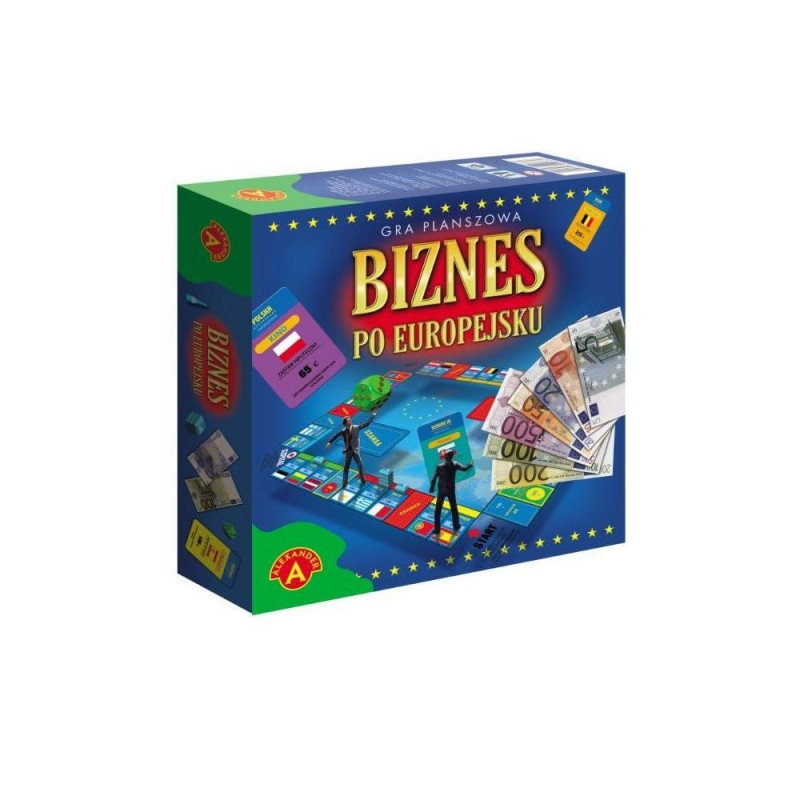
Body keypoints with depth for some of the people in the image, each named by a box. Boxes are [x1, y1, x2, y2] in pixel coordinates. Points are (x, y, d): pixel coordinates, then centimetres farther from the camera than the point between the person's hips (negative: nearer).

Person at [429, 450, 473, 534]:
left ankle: (437, 528, 11)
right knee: (454, 508, 20)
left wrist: (432, 489, -4)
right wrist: (470, 464, 21)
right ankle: (456, 526, 31)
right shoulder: (454, 465, -15)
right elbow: (464, 469, 0)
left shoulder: (439, 467, -18)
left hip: (441, 491, -1)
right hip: (451, 491, 1)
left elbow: (433, 479, -18)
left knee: (438, 510, 9)